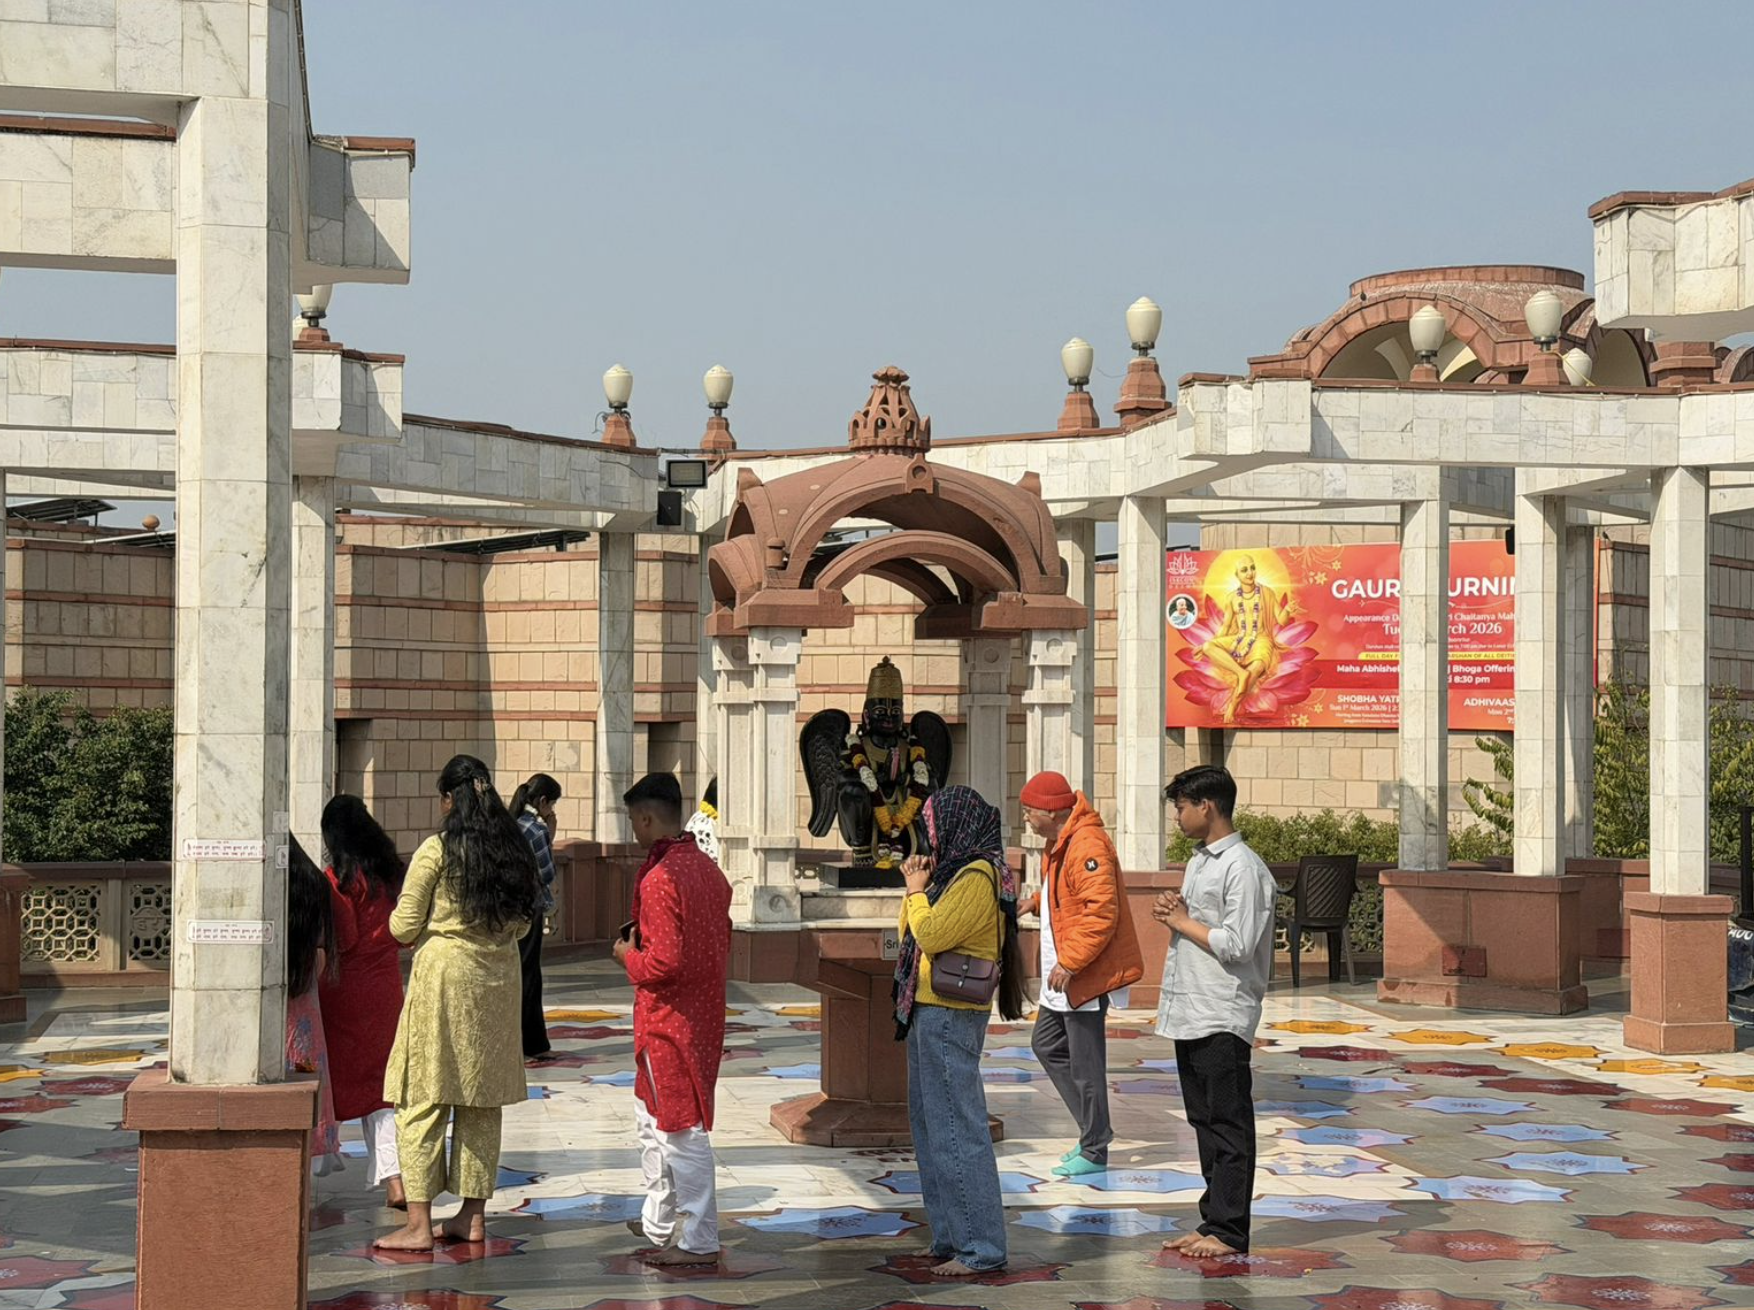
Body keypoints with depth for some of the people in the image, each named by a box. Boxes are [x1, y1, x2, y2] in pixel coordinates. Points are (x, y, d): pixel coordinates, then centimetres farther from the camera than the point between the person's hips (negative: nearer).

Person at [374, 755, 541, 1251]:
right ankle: (473, 1216, 16)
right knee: (482, 1101, 12)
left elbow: (404, 925, -6)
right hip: (499, 977, 6)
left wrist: (425, 940, 14)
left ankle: (419, 1223, -4)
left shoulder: (437, 850, -9)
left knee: (423, 1099, -1)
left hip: (443, 972, -5)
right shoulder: (514, 851, 7)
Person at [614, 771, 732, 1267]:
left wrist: (629, 955, -7)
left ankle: (698, 1242, 5)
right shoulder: (708, 869, 8)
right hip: (704, 1015, 10)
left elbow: (665, 962, -26)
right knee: (653, 1117, 23)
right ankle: (660, 1222, 33)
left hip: (670, 1018, -10)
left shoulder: (660, 879, -22)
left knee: (683, 1130, -2)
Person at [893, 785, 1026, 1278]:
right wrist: (917, 887, 9)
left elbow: (929, 935, -20)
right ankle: (952, 1237, 21)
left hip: (950, 1015, -11)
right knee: (931, 1124, 15)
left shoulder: (976, 876, -14)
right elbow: (912, 935, 19)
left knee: (956, 1128, -9)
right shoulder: (959, 871, 16)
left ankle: (980, 1249, -6)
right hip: (931, 1012, 11)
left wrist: (917, 890, -5)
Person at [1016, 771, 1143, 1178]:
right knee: (1046, 1045, 17)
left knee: (1085, 1063, -2)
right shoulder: (1060, 843, 13)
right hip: (1063, 975, 11)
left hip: (1086, 975, -11)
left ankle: (1094, 1151, 9)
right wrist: (1036, 901, 8)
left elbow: (1101, 912, -26)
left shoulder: (1087, 846, -21)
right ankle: (1093, 1131, 24)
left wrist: (1069, 962, -26)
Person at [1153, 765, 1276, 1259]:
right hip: (1189, 1013, 9)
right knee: (1205, 1122, 13)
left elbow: (1236, 945, -21)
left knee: (1227, 1126, -4)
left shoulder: (1243, 868, -14)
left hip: (1222, 1018, -9)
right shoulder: (1198, 861, 17)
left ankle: (1228, 1231, 0)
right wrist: (1173, 915, 3)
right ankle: (1213, 1220, 19)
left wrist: (1182, 922, -10)